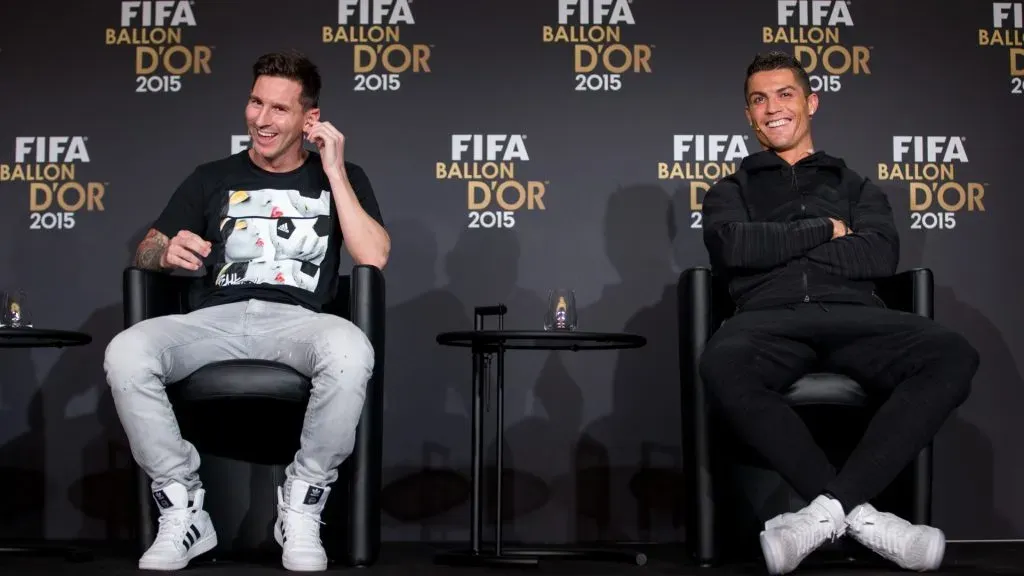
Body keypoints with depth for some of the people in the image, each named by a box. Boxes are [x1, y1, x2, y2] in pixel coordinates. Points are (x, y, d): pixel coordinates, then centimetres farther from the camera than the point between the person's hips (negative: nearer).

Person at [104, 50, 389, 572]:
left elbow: (374, 259, 0)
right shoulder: (213, 177, 21)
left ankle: (302, 506, -18)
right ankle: (183, 510, -16)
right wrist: (169, 252, -8)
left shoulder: (340, 177, 16)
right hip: (217, 318, 2)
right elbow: (144, 253, 17)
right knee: (125, 354, -29)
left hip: (299, 321, -2)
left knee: (352, 351, -39)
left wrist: (334, 171, 0)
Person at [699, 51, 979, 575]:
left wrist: (778, 248, 2)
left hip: (853, 314, 2)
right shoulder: (732, 191, 26)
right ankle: (857, 510, -34)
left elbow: (882, 254, 6)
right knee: (722, 364, -40)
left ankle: (829, 507, -34)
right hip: (771, 317, -1)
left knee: (952, 354, -32)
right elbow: (732, 246, 1)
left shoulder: (854, 185, 28)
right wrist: (825, 230, 6)